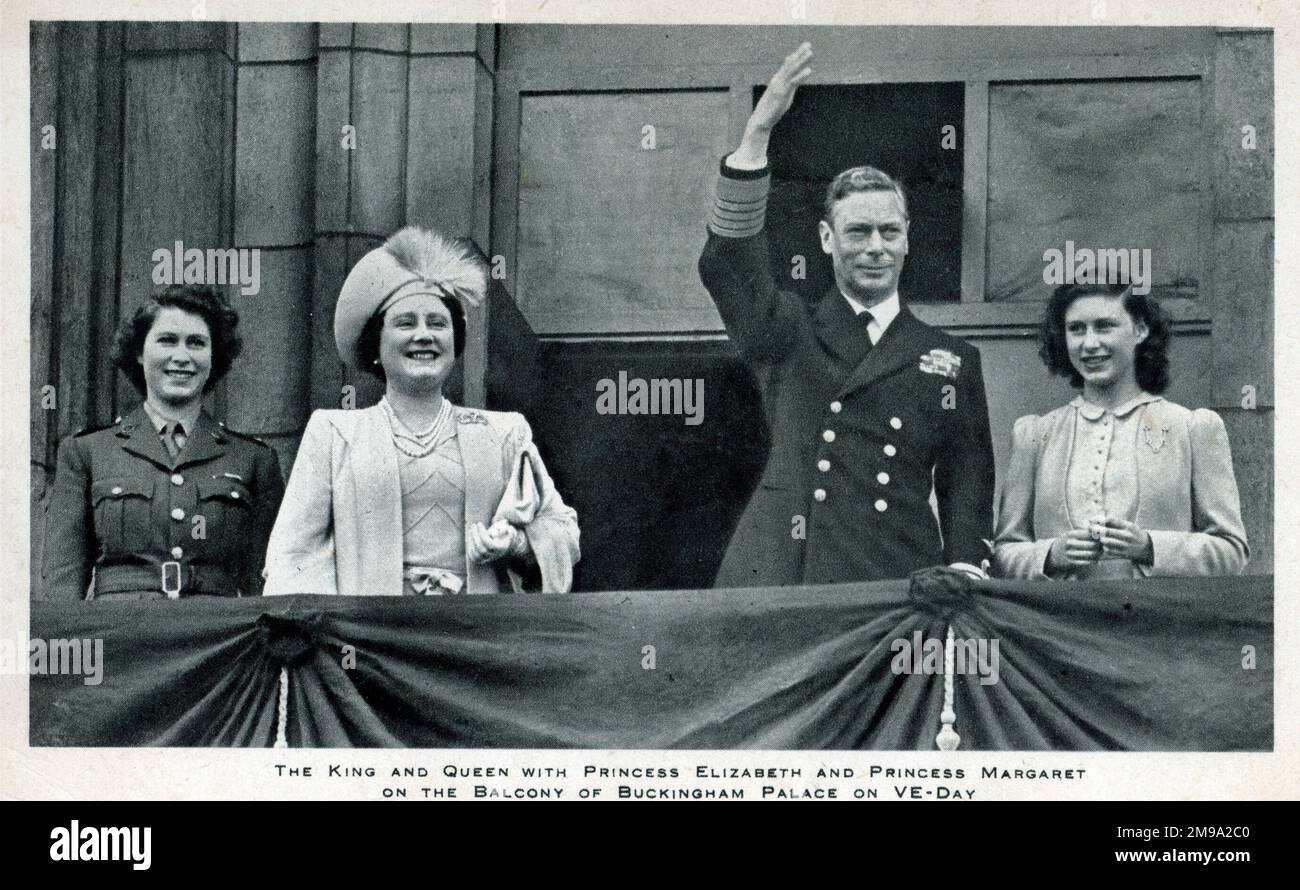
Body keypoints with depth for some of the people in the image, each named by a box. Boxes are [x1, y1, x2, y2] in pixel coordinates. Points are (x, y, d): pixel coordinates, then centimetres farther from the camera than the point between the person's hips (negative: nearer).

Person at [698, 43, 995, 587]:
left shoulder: (953, 362, 14)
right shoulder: (787, 336, 11)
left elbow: (966, 487, 13)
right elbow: (728, 260, -6)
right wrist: (759, 129, -15)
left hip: (896, 596, 1)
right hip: (775, 584, -1)